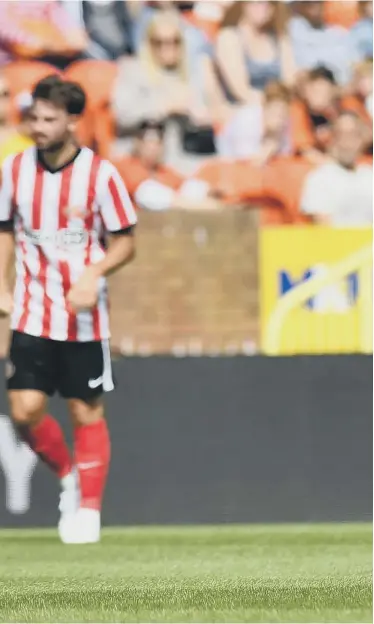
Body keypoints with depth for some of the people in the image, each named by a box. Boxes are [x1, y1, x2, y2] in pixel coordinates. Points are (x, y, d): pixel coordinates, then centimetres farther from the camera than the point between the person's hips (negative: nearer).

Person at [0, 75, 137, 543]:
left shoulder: (100, 175, -9)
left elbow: (125, 241, -3)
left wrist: (94, 274, -20)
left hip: (83, 316, -2)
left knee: (87, 413, 2)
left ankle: (88, 510, 15)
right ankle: (68, 475, 21)